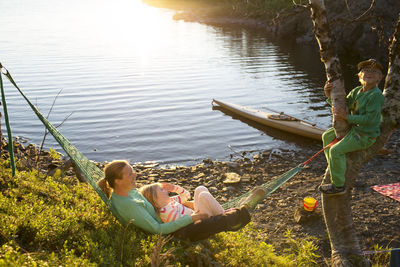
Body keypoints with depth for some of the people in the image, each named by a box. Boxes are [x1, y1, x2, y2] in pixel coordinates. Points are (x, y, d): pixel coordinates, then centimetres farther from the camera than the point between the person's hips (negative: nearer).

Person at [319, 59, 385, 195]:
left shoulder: (377, 95, -21)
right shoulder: (357, 91, 4)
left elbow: (369, 118, -25)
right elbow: (343, 105, 4)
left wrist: (347, 117, -24)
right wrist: (329, 96, -13)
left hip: (365, 135, -9)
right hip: (354, 128, 9)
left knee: (336, 150, -21)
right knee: (327, 136, 18)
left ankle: (338, 185, -8)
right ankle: (334, 168, 31)